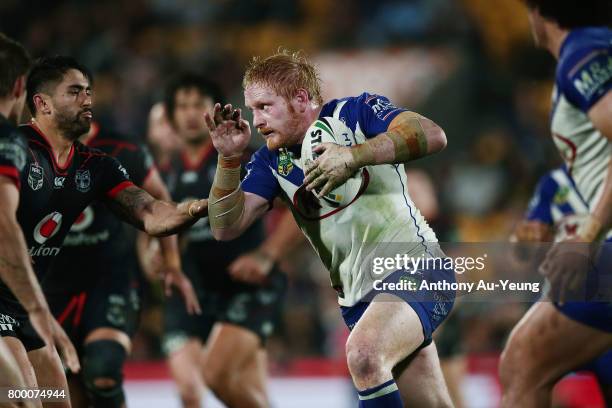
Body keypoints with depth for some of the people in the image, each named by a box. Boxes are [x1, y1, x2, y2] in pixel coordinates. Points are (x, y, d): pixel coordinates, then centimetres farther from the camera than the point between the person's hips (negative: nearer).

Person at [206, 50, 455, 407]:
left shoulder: (356, 113, -6)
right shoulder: (272, 161, 10)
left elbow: (433, 136, -21)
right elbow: (227, 227, 2)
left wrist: (354, 156, -27)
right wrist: (229, 158, -11)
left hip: (412, 265, -6)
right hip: (358, 296, 7)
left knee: (363, 353, -33)